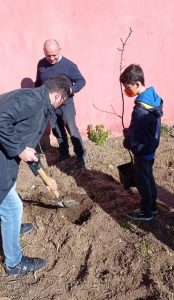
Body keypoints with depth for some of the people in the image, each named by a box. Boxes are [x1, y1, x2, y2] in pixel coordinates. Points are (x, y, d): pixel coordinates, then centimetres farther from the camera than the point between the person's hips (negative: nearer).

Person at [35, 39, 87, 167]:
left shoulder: (68, 65, -15)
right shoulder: (41, 64, 0)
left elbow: (82, 81, -11)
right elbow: (38, 83, 13)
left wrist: (71, 89, -29)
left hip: (66, 104, -5)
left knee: (72, 130, -3)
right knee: (57, 130, 15)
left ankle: (81, 154, 13)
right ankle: (64, 153, 32)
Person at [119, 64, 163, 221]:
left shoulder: (140, 110, -31)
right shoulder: (154, 97, -3)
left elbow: (133, 139, -27)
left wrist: (126, 140, -4)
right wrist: (130, 131, 5)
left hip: (142, 151, -9)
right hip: (151, 148, 9)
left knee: (142, 181, 10)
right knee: (149, 177, 23)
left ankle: (146, 212, 30)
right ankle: (153, 206, 41)